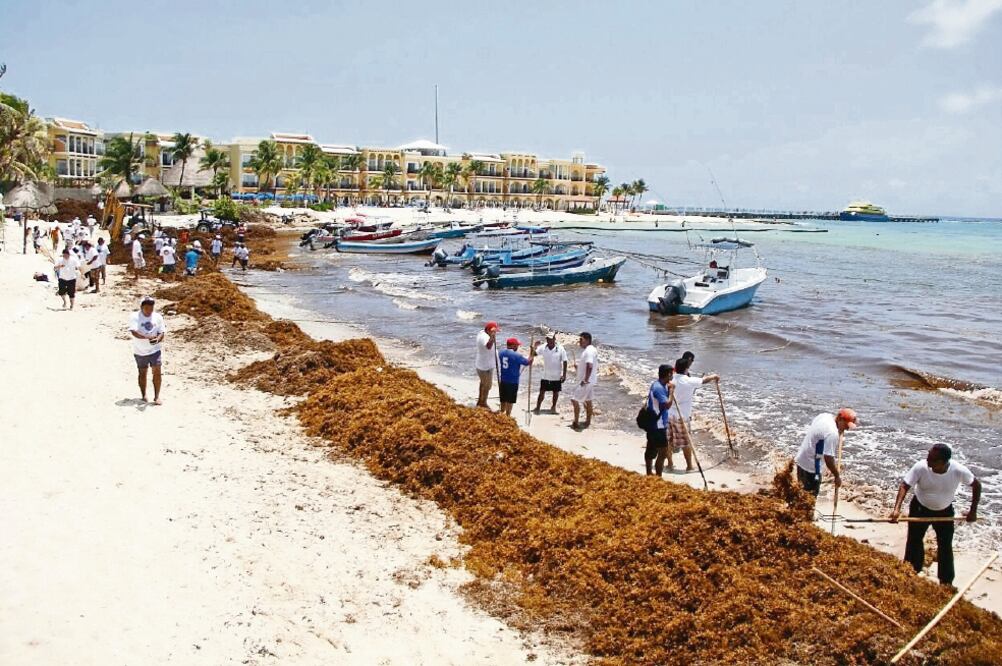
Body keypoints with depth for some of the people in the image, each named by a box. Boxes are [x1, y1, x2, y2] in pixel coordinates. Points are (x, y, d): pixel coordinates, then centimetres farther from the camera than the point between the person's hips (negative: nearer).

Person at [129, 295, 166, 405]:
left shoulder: (158, 317, 0)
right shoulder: (134, 317, -9)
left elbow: (162, 332, 0)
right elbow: (134, 332, -22)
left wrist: (157, 339, -23)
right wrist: (147, 337, -37)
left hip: (155, 349, 1)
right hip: (140, 351, -1)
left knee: (157, 371, -9)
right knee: (142, 372, 10)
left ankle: (156, 397, -2)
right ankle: (144, 396, 26)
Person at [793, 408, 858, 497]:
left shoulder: (824, 416, 1)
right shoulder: (832, 433, -26)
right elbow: (828, 458, -26)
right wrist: (837, 476, -13)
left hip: (801, 460, 9)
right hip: (811, 466, -9)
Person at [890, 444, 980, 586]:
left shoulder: (959, 471, -29)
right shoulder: (921, 467, -31)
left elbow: (976, 485, -11)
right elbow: (904, 485, -28)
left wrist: (973, 511, -9)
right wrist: (897, 508, -41)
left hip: (945, 512, 0)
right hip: (920, 509, 0)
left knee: (945, 546, 9)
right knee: (914, 541, 14)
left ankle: (946, 582, 24)